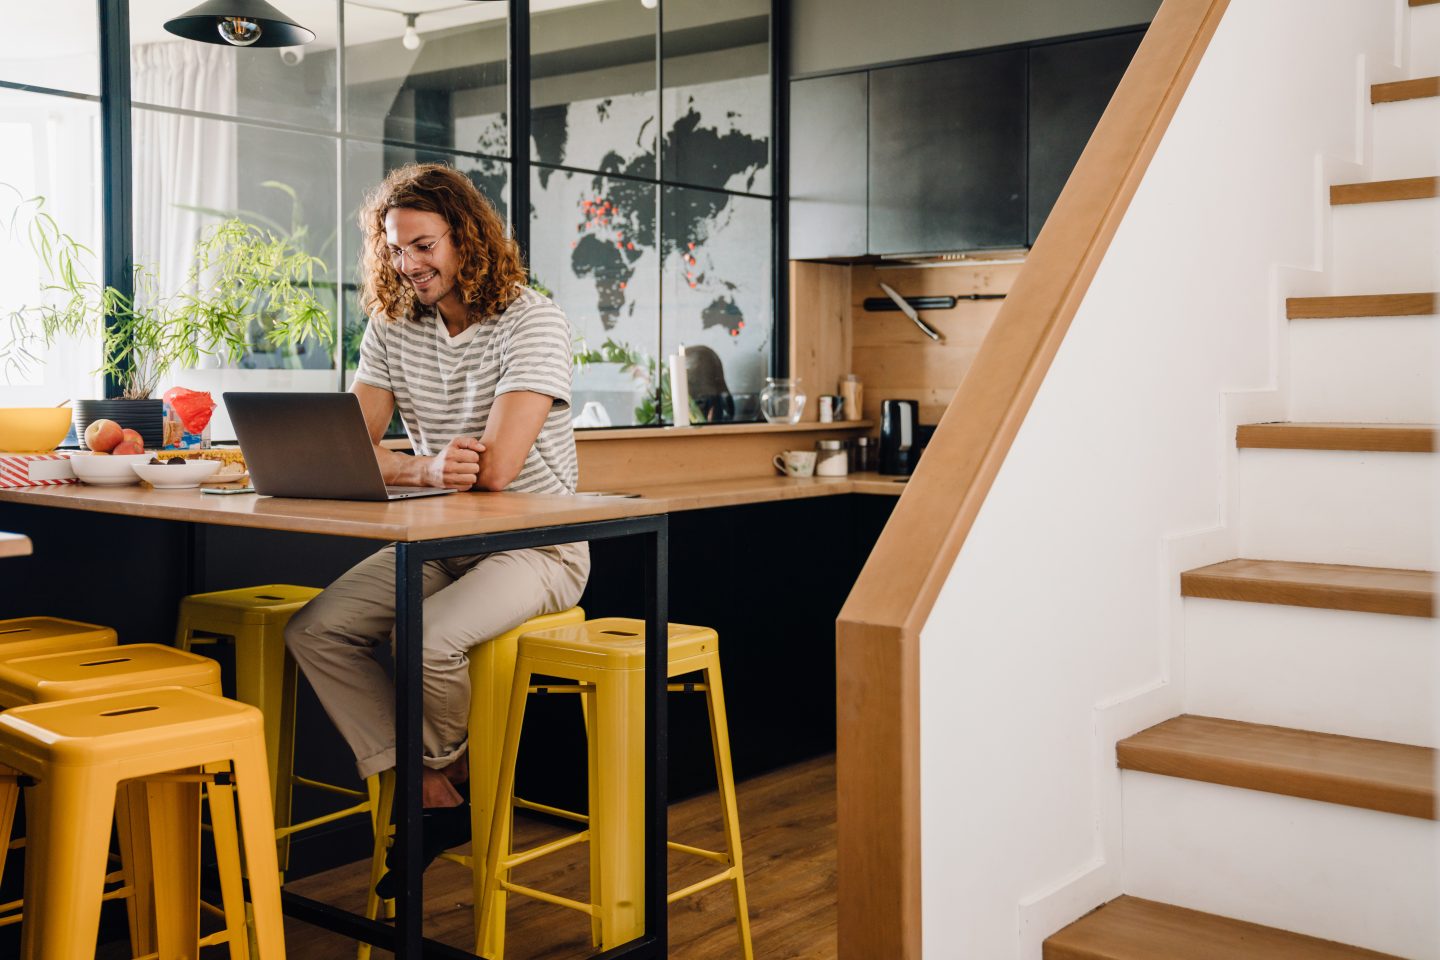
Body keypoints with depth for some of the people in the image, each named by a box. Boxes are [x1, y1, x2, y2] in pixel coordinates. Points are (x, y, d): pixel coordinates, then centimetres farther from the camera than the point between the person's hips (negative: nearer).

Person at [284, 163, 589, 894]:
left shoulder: (531, 321, -14)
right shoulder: (392, 326, 5)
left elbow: (496, 468, -24)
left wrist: (408, 466, -8)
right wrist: (426, 469, -23)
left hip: (536, 546, -6)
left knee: (426, 640, -31)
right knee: (314, 631, -12)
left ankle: (443, 765, 4)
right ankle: (431, 797, -5)